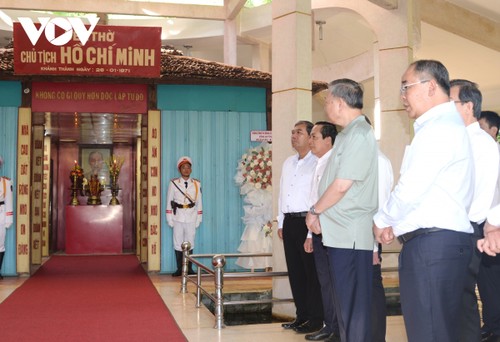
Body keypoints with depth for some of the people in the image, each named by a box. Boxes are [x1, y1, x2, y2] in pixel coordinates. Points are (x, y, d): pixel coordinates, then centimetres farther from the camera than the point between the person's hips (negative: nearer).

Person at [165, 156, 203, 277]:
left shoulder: (196, 184, 4)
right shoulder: (173, 183, 0)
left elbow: (199, 202, 6)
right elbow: (169, 201, 2)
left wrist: (198, 219, 3)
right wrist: (169, 219, -1)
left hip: (191, 218, 1)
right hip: (178, 218, -1)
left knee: (190, 244, 6)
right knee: (178, 243, 4)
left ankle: (189, 268, 15)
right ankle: (179, 269, 12)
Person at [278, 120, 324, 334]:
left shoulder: (317, 163, -8)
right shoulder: (288, 163, 18)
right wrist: (281, 223, 18)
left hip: (307, 221, -8)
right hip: (289, 221, 8)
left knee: (312, 271, -1)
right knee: (294, 271, 12)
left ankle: (316, 319, 8)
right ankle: (302, 315, 23)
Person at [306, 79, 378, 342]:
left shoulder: (359, 134, -13)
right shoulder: (348, 135, 16)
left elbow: (342, 185, -18)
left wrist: (314, 211, -5)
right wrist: (319, 213, 5)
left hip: (350, 234, -9)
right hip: (341, 232, 9)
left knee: (353, 309, -2)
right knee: (346, 305, 16)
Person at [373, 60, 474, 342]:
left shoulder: (439, 128, -12)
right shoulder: (446, 125, 22)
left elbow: (411, 189, -17)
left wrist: (382, 220, 0)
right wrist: (394, 225, 11)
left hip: (432, 244, -10)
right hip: (442, 243, 10)